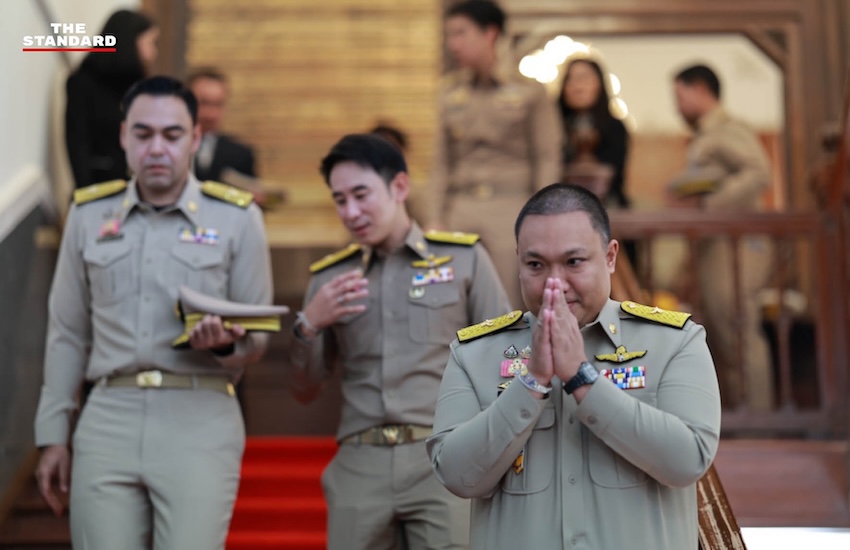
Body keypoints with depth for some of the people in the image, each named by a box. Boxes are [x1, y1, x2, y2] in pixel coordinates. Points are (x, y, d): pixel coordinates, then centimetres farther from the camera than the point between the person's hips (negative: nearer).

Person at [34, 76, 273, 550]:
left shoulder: (237, 217, 4)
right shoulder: (89, 214, 12)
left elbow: (258, 337, 8)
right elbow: (68, 334, 15)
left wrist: (227, 344, -15)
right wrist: (53, 434, 12)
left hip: (201, 419, -2)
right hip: (109, 417, 2)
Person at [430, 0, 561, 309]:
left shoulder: (528, 92, 1)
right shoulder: (451, 91, 11)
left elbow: (547, 160, 1)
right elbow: (442, 161, 14)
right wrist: (436, 218, 7)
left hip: (510, 209, -3)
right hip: (461, 211, 3)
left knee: (511, 305, -3)